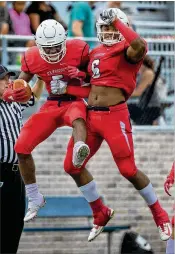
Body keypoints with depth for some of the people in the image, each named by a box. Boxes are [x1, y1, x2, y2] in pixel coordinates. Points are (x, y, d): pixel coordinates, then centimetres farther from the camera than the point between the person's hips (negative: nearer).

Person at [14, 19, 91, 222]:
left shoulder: (78, 49, -13)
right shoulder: (32, 58, -5)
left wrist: (82, 74, -21)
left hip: (74, 101, -3)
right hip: (51, 106, 4)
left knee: (78, 118, -42)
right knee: (21, 148, -6)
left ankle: (78, 152, -75)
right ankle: (34, 200, 11)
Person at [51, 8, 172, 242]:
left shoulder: (127, 50, -7)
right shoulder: (95, 53, 17)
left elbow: (139, 47, -33)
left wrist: (117, 21, -24)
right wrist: (66, 88, 18)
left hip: (114, 116, -8)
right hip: (90, 115, 8)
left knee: (129, 170, -8)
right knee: (73, 166, 7)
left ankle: (160, 215, 13)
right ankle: (101, 214, 25)